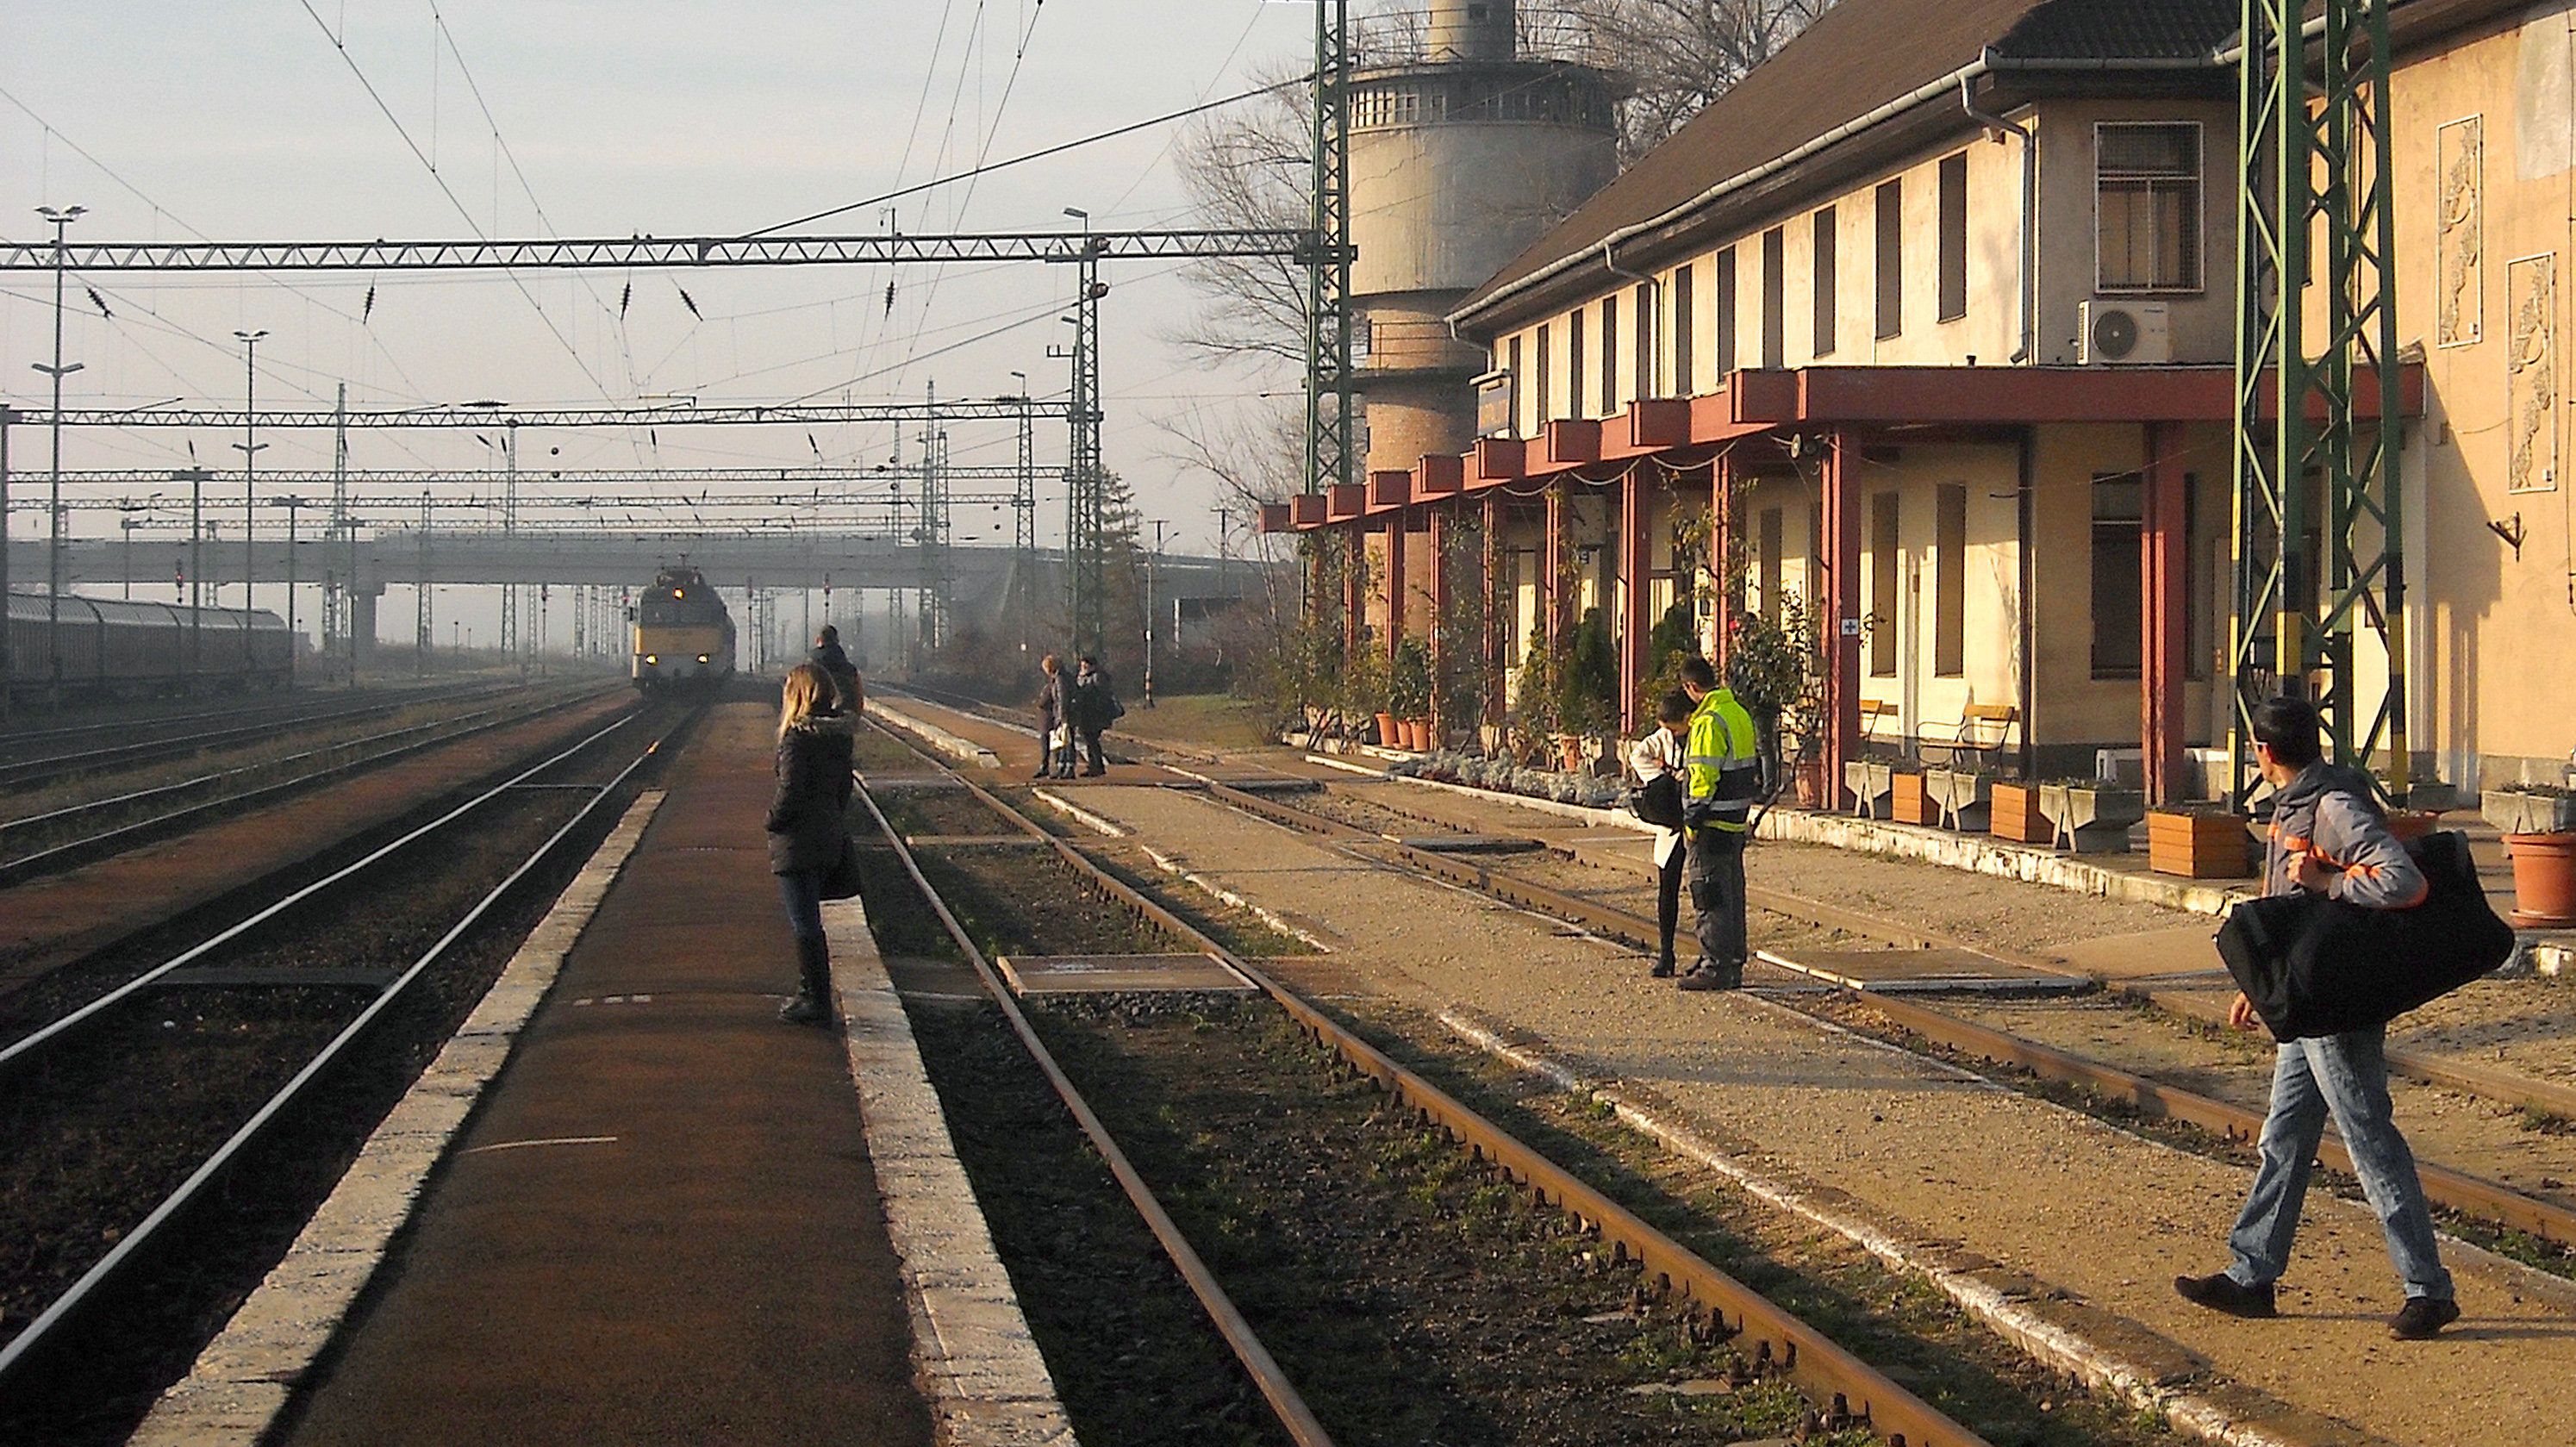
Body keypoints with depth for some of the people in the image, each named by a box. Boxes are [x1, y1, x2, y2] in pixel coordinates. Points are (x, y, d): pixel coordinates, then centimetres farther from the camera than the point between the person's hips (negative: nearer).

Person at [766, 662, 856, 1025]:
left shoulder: (798, 737, -19)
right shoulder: (838, 734, 5)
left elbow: (790, 791, -21)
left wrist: (772, 822, -6)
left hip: (798, 841, -8)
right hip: (829, 837, 8)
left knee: (805, 925, -2)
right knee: (808, 922, 20)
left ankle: (817, 1002, 1)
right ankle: (810, 993, 28)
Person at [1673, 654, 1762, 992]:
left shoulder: (1708, 723, -18)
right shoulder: (1741, 715, 11)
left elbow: (1703, 778, -20)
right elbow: (1754, 770, 19)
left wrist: (1691, 823, -14)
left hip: (1713, 824, -9)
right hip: (1738, 822, 9)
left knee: (1710, 896, -4)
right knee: (1732, 895, 14)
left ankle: (1715, 967, -3)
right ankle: (1734, 966, 19)